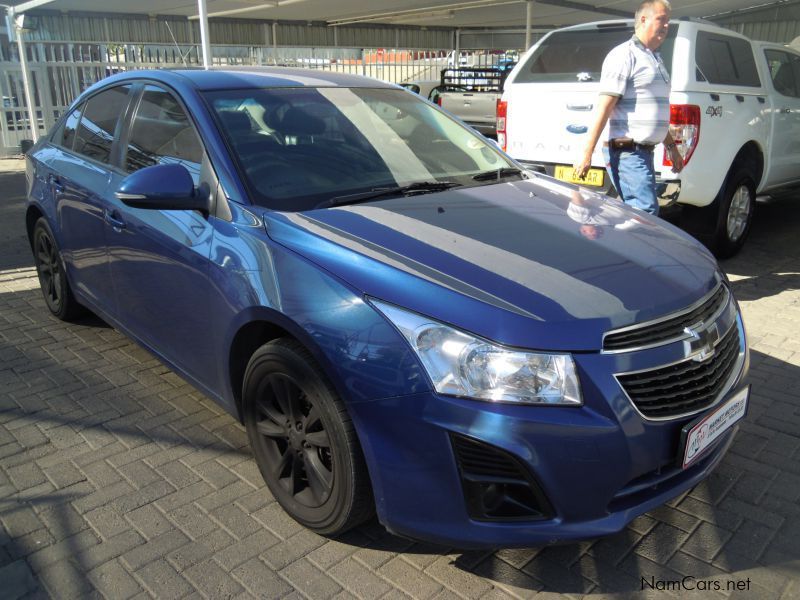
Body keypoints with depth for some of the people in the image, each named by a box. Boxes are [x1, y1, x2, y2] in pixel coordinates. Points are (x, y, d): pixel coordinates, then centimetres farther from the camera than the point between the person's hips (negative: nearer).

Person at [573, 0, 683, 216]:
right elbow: (605, 107, -16)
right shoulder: (625, 55, -7)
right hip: (627, 151, -9)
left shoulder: (655, 59, 22)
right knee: (647, 211, -16)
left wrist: (671, 146, 28)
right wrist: (587, 154, -22)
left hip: (644, 152, 10)